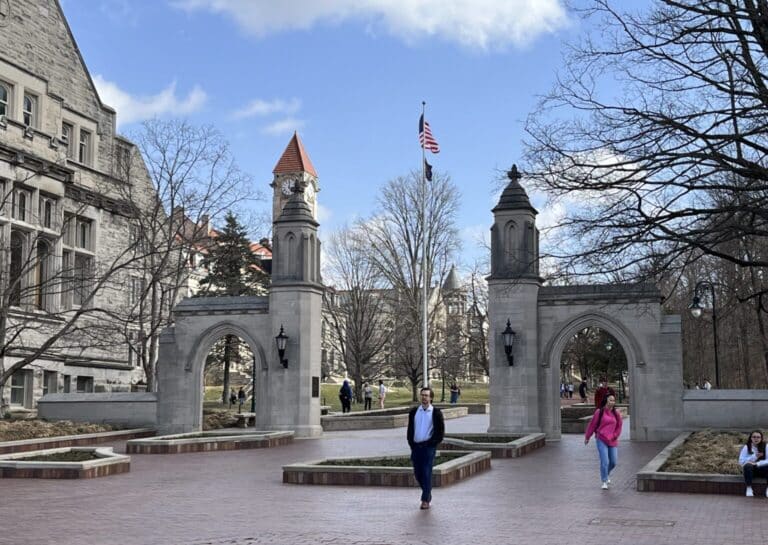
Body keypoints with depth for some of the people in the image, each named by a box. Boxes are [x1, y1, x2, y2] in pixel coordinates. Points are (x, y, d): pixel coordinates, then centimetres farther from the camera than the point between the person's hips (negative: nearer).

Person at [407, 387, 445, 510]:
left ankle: (425, 500, -1)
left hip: (429, 447, -4)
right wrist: (411, 444, 3)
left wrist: (431, 444, -8)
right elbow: (410, 430, 13)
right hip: (416, 447, 4)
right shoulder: (413, 412, 9)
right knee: (417, 473, 7)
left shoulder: (436, 413, -1)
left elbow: (440, 432, -1)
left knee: (426, 473, -7)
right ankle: (427, 494, 27)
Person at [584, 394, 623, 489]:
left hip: (613, 441, 4)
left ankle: (606, 474, 37)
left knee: (613, 462, 7)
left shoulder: (617, 414, 6)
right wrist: (587, 437, 10)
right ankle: (604, 481, -1)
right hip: (601, 440, -4)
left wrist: (614, 436, -1)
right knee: (605, 461, -12)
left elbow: (619, 427, 13)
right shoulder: (599, 412, -3)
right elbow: (592, 425, 4)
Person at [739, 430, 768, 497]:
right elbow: (741, 461, -11)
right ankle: (749, 488, -25)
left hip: (761, 470, 1)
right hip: (750, 470, -1)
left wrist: (757, 463, -28)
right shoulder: (746, 447, -5)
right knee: (748, 466, -35)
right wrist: (754, 457, -21)